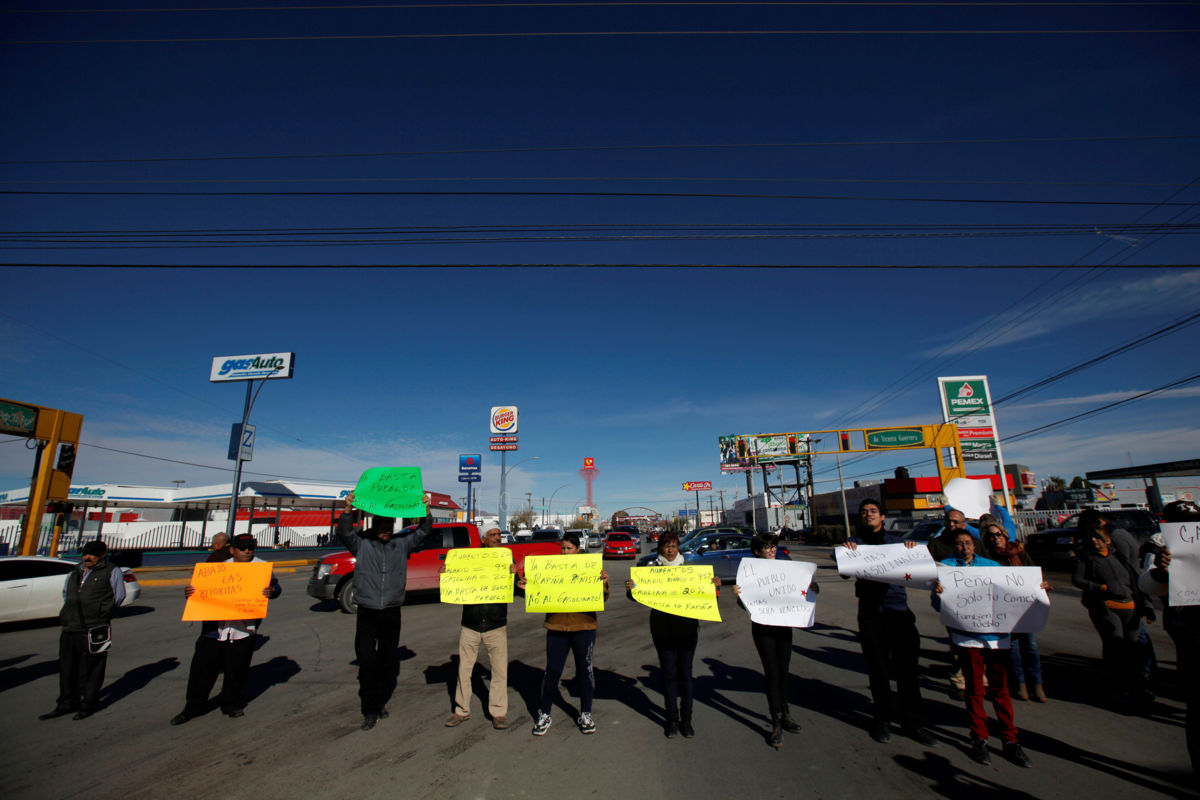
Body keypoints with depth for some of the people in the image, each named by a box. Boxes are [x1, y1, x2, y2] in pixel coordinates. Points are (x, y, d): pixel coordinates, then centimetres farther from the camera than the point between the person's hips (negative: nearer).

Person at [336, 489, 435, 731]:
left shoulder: (402, 543, 1)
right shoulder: (361, 543, -2)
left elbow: (423, 531, -6)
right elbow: (344, 532, -17)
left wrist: (426, 511, -25)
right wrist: (348, 509, -36)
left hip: (392, 613, 2)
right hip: (367, 613, -2)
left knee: (388, 661, 13)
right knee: (366, 661, -1)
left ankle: (380, 701, 31)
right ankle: (370, 710, 11)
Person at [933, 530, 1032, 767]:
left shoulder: (992, 565, 13)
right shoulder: (946, 567, 4)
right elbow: (939, 606, -3)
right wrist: (937, 594, -25)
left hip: (996, 634, 2)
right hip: (967, 636, -2)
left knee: (1000, 688, 6)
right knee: (974, 689, 6)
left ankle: (1010, 740, 18)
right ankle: (979, 739, 19)